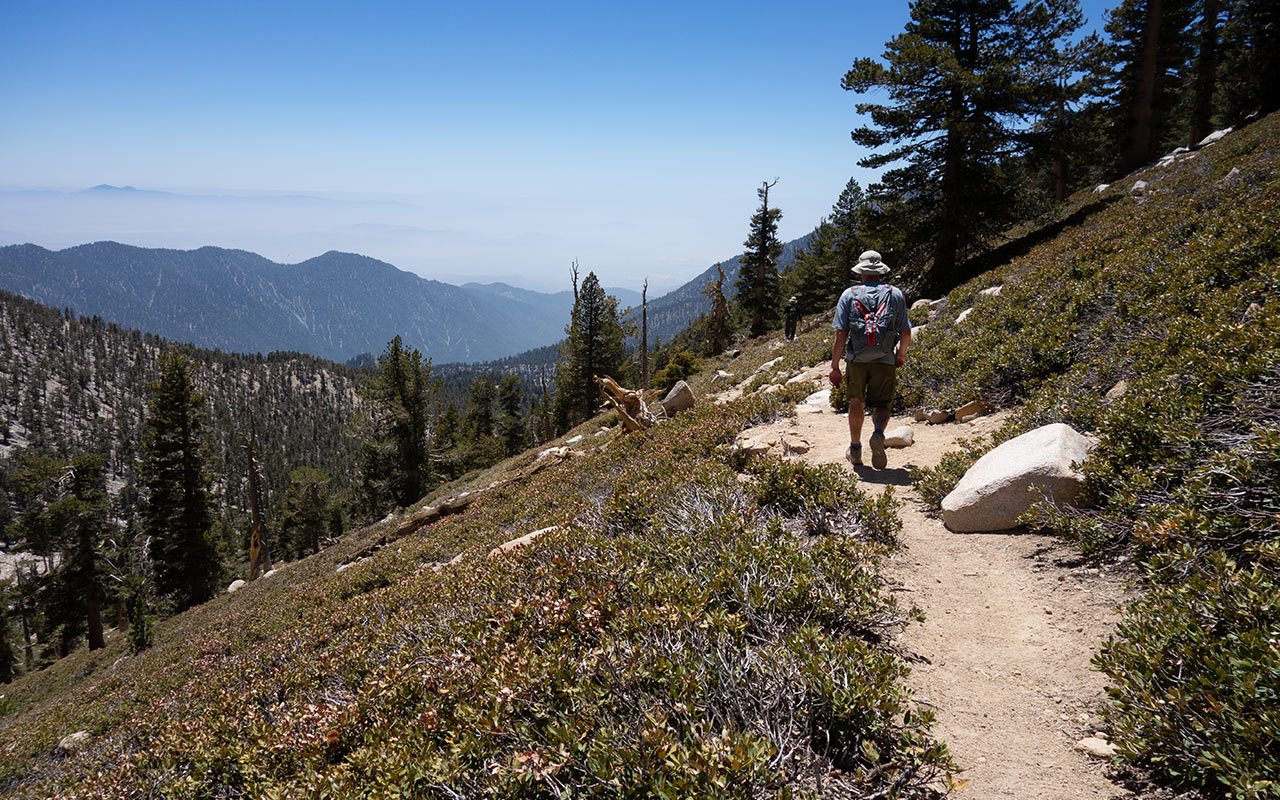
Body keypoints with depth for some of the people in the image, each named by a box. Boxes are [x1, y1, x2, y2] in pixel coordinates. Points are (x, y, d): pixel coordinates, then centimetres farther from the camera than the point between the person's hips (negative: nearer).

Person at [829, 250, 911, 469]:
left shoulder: (849, 295, 3)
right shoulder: (895, 294, 5)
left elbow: (841, 334, -4)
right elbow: (906, 332, 4)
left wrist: (835, 366, -1)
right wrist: (902, 354, 24)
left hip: (856, 360, 1)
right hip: (885, 361, -1)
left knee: (857, 403, 18)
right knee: (881, 405, 5)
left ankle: (855, 450, 28)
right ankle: (878, 434, -26)